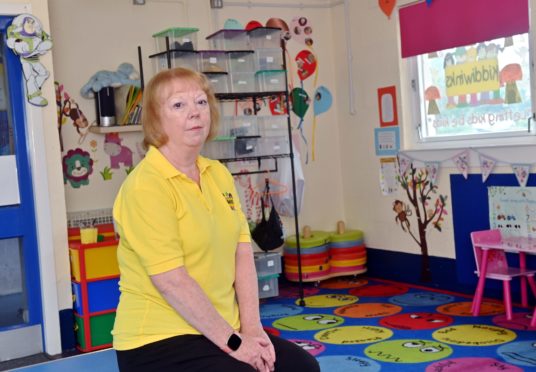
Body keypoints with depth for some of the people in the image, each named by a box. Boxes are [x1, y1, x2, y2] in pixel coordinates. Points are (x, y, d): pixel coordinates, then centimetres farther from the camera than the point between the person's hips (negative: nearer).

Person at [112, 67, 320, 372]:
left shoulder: (219, 174, 6)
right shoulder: (145, 186, -16)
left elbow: (243, 253, 3)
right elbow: (171, 280, -21)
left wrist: (251, 327, -6)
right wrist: (232, 341, -16)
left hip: (221, 329, 7)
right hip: (160, 339, -7)